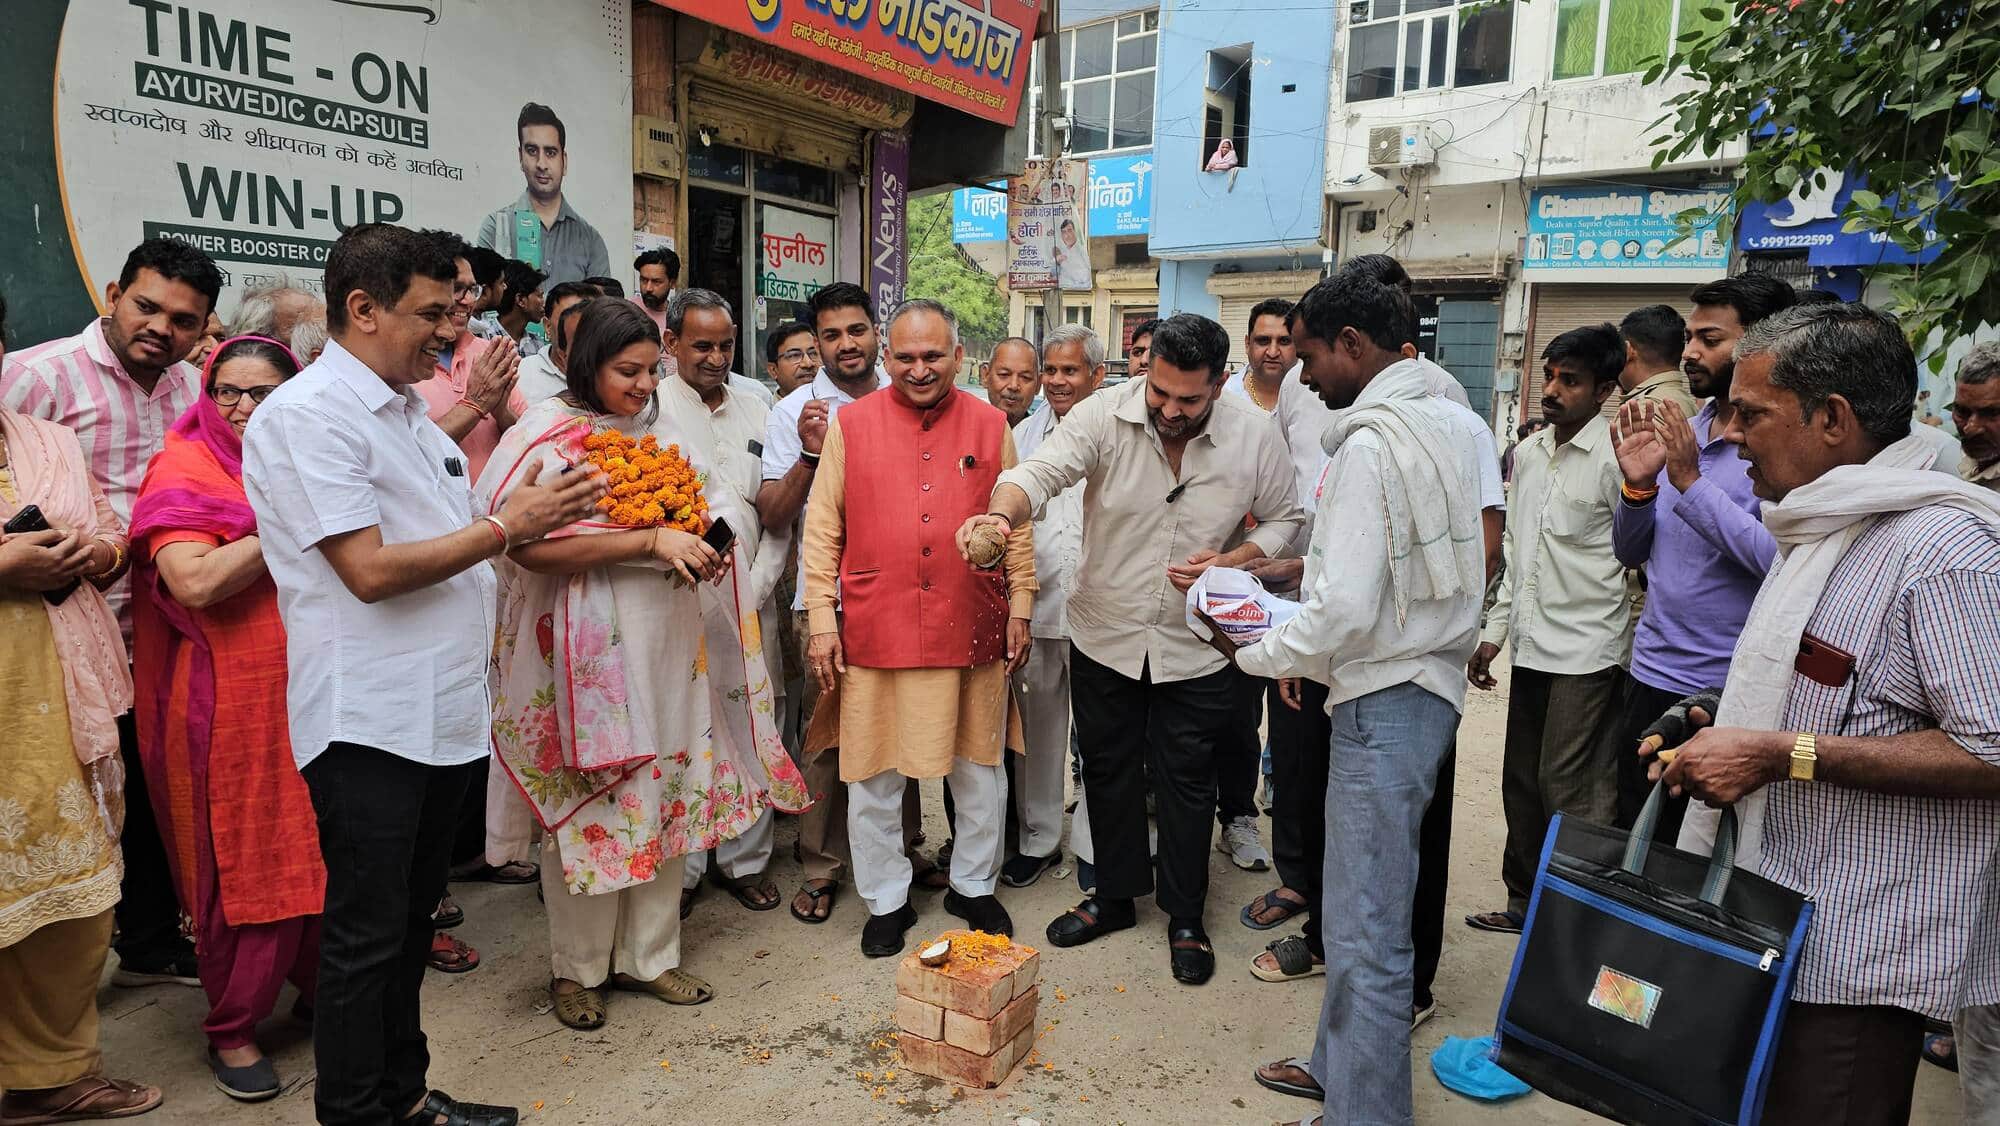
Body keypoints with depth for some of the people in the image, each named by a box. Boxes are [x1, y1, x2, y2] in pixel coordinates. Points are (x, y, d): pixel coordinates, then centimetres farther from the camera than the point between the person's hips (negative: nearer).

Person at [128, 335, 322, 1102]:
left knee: (322, 852, 11)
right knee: (244, 865, 5)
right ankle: (231, 1027, 23)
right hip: (231, 706, -5)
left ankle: (319, 986, 32)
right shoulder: (185, 470, -5)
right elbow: (194, 583, -20)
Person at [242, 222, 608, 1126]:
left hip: (443, 708, 9)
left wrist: (536, 522, 12)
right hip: (369, 722, -9)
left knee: (410, 918, 19)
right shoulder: (305, 416, -13)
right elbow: (370, 570, -21)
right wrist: (507, 526, -15)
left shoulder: (406, 409, 15)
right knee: (366, 935, 4)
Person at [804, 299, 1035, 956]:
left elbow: (1016, 525, 9)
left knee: (980, 765, 13)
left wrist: (1020, 606, 6)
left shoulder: (990, 425, 4)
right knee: (873, 772, 8)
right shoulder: (851, 424, 0)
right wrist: (821, 620, -4)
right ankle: (886, 901, 28)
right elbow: (822, 529, 1)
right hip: (876, 630, -1)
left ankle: (974, 886, 35)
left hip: (973, 630, 1)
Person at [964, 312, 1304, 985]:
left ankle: (1186, 920, 30)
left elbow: (1282, 519, 2)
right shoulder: (1105, 416, -15)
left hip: (1195, 647, 0)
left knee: (1187, 783, 10)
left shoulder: (1256, 438, -11)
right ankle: (1114, 897, 37)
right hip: (1105, 636, 1)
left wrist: (1231, 562, -16)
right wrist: (1001, 514, -49)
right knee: (1108, 771, 16)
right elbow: (1040, 472, -27)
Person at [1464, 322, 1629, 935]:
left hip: (1587, 651, -7)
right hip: (1532, 647, 8)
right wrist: (1494, 629, 16)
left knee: (1569, 790, -4)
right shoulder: (1529, 452, 11)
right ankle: (1525, 901, 30)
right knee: (1522, 782, 15)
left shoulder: (1616, 456, -12)